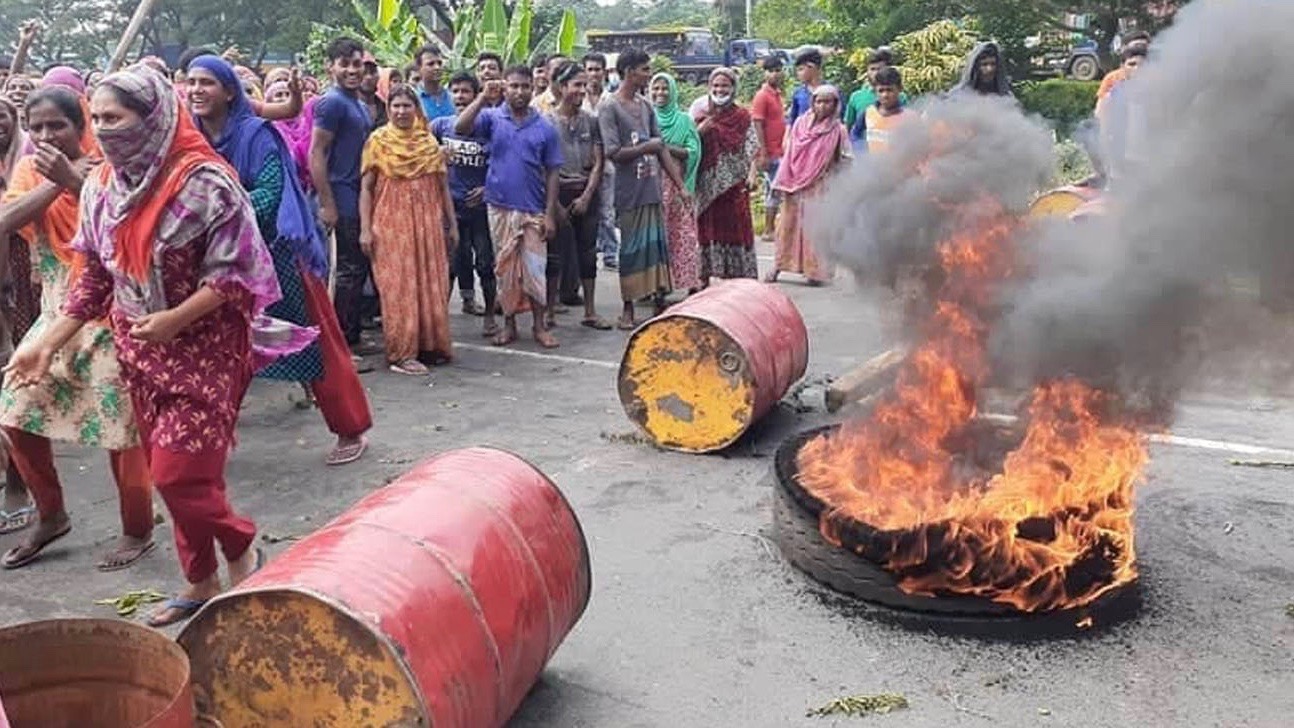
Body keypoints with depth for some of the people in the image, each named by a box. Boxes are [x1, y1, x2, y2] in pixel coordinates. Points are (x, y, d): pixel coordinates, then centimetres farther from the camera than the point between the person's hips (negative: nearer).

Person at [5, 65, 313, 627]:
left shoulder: (203, 181, -17)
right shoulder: (101, 188, 4)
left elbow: (237, 272, -18)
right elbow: (95, 279, 11)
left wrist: (175, 319, -24)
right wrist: (46, 343, 7)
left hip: (205, 349, -6)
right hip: (141, 353, 7)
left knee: (179, 474, -8)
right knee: (168, 473, 11)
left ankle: (241, 548, 20)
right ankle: (201, 581, 27)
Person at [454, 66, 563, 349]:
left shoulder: (545, 128, 3)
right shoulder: (492, 118, 2)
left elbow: (552, 173, 3)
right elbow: (460, 128, -15)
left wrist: (550, 214, -3)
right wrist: (483, 98, -20)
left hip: (533, 210, 0)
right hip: (500, 207, 1)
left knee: (535, 269, 0)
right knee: (504, 267, 8)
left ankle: (539, 326, 11)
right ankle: (509, 324, 19)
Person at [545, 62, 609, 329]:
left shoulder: (591, 121, 5)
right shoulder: (548, 122, -4)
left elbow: (598, 164, 3)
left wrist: (586, 197, -8)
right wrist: (556, 204, -11)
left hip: (587, 193, 3)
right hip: (558, 193, -3)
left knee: (588, 252, 8)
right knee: (555, 253, 0)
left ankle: (590, 312, 17)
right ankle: (549, 312, 9)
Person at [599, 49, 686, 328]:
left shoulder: (645, 106, 13)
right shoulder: (609, 108, -8)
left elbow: (661, 149, 15)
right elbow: (613, 152, -16)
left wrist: (682, 185, 12)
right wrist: (646, 148, -9)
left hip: (653, 189, 6)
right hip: (629, 192, -6)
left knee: (658, 245, 8)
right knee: (631, 249, 0)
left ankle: (660, 304, 17)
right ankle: (628, 310, 10)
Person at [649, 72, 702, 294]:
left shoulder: (684, 120, 7)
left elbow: (692, 152, -3)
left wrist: (666, 147, -13)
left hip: (678, 185, -1)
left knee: (683, 234, -4)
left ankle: (691, 283, 1)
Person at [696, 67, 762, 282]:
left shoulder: (742, 117, 1)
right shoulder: (703, 115, 13)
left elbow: (753, 149, -8)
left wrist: (753, 174, -21)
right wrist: (700, 129, -3)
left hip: (734, 182, -3)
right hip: (708, 183, 3)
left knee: (736, 226, -2)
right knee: (707, 226, 5)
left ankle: (738, 274, 4)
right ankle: (705, 275, 12)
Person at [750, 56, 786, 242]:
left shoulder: (777, 94, 14)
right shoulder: (762, 96, -11)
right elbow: (758, 126, -15)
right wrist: (763, 154, -20)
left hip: (779, 152, 8)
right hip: (770, 153, -8)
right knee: (772, 190, -6)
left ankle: (772, 228, 16)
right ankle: (768, 231, 0)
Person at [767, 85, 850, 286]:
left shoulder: (838, 130, -1)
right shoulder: (800, 123, 4)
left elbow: (843, 162, -1)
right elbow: (790, 154, 6)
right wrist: (784, 183, 3)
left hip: (820, 187, -2)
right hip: (796, 185, 2)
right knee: (789, 224, 9)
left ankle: (815, 271, 9)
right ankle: (778, 266, 18)